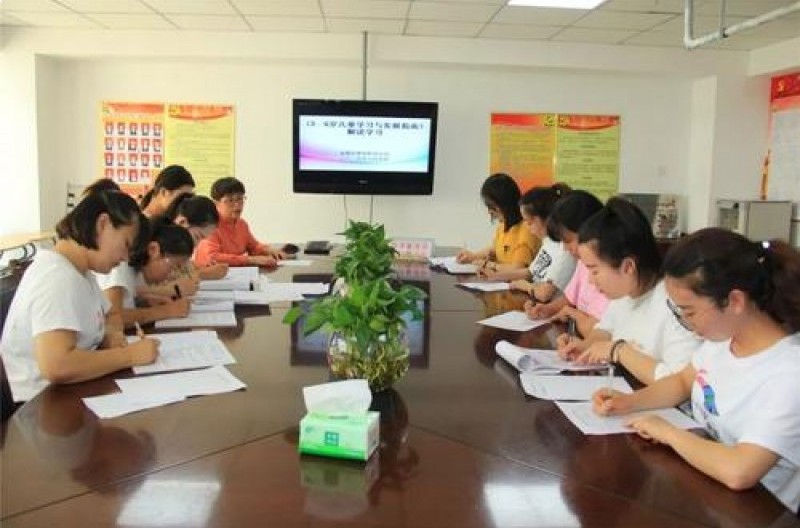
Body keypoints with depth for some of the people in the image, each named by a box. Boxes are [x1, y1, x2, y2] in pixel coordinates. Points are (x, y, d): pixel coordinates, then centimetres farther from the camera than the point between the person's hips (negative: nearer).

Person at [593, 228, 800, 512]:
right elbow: (682, 382, 14)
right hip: (701, 482, 6)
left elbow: (737, 472, -35)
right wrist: (628, 401, -2)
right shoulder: (724, 335, -3)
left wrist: (667, 432, -21)